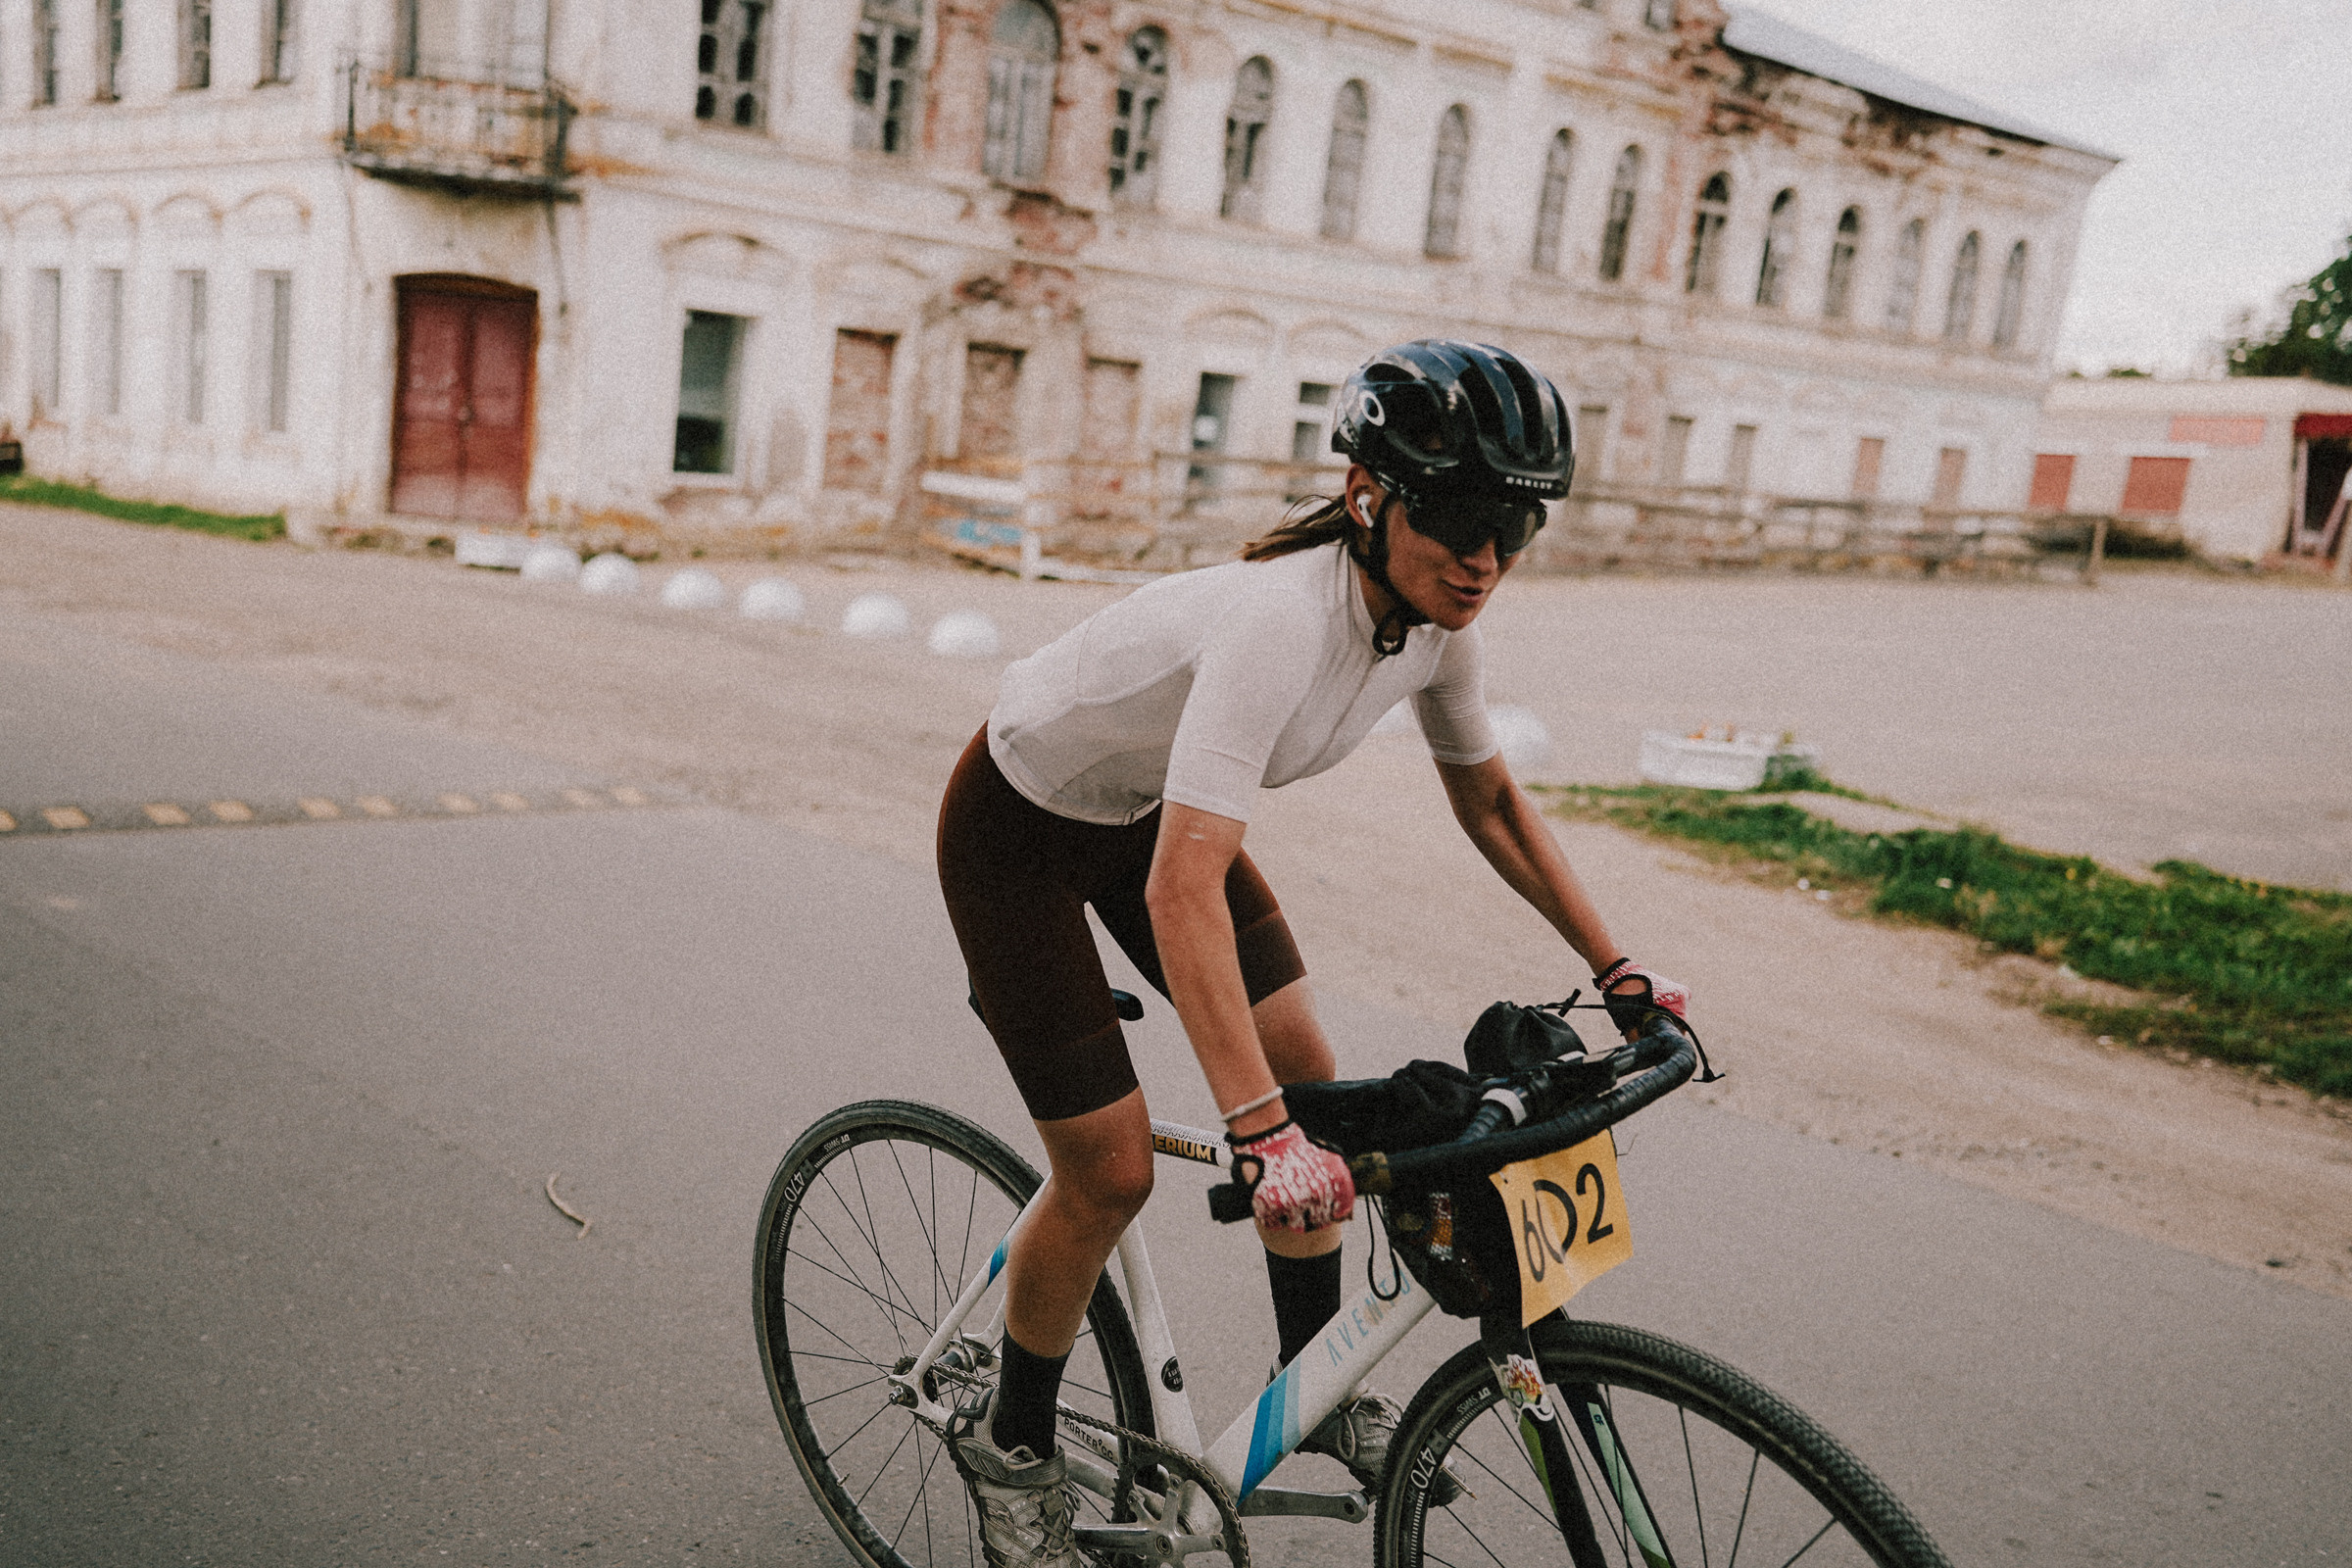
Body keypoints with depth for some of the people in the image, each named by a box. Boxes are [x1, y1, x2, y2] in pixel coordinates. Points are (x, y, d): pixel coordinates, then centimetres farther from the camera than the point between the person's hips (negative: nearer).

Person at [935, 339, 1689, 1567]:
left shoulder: (1433, 618, -15)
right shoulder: (1284, 620, -39)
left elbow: (1490, 803, 3)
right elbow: (1183, 891, -46)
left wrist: (1616, 970, 1)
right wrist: (1259, 1132, -51)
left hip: (1146, 807, 7)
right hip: (1018, 827, -7)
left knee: (1310, 1083, 3)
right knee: (1110, 1169, -4)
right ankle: (1010, 1443, 22)